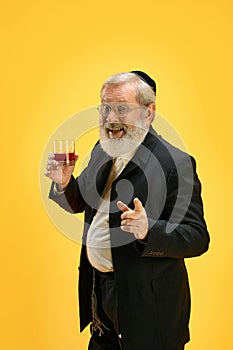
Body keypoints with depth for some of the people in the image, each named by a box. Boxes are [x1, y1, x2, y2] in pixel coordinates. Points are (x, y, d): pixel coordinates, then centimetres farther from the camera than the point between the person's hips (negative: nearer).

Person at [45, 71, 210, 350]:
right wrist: (64, 183, -8)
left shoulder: (176, 164, -20)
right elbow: (79, 203, 14)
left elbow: (198, 238, -21)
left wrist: (148, 230, -38)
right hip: (98, 289, 7)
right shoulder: (102, 150, 4)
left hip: (145, 303, -6)